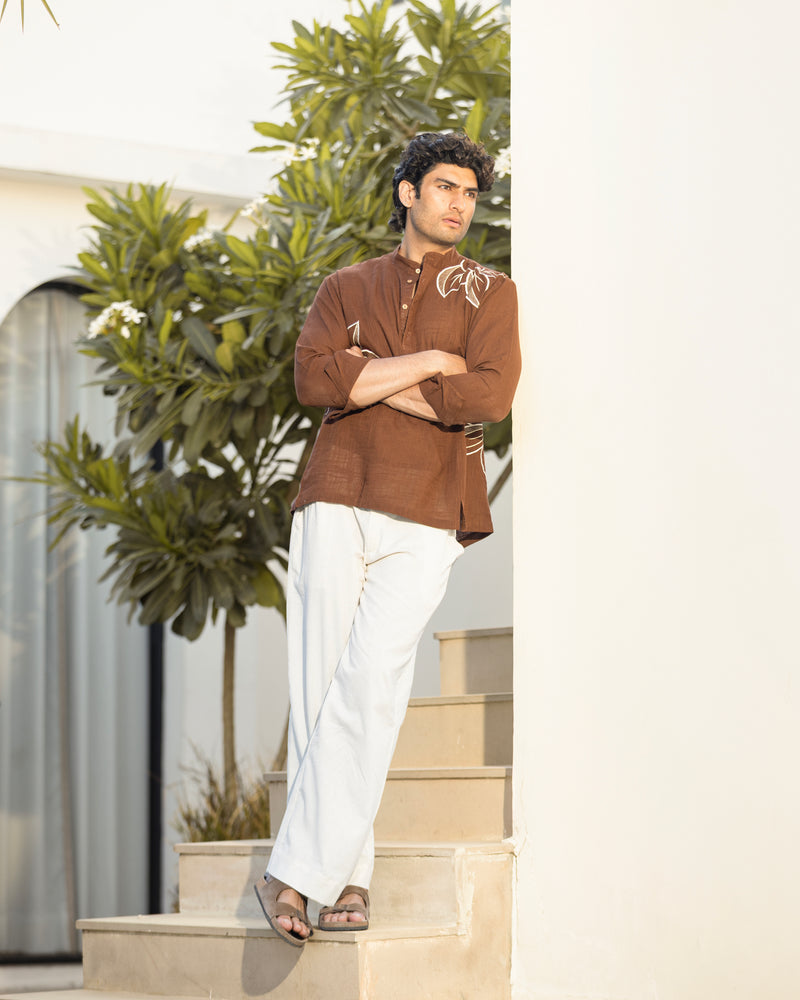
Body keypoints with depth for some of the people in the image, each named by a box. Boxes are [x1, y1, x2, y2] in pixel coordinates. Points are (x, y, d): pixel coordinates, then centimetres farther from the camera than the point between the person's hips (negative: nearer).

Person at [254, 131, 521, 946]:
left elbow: (489, 397, -6)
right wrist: (427, 363, -7)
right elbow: (312, 378, -2)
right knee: (318, 691, -4)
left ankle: (298, 871, -14)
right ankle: (348, 882, 0)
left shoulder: (491, 295, 13)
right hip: (336, 505, 2)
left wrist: (370, 381, -3)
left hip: (424, 519, -2)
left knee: (368, 687, -16)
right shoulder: (347, 289, 18)